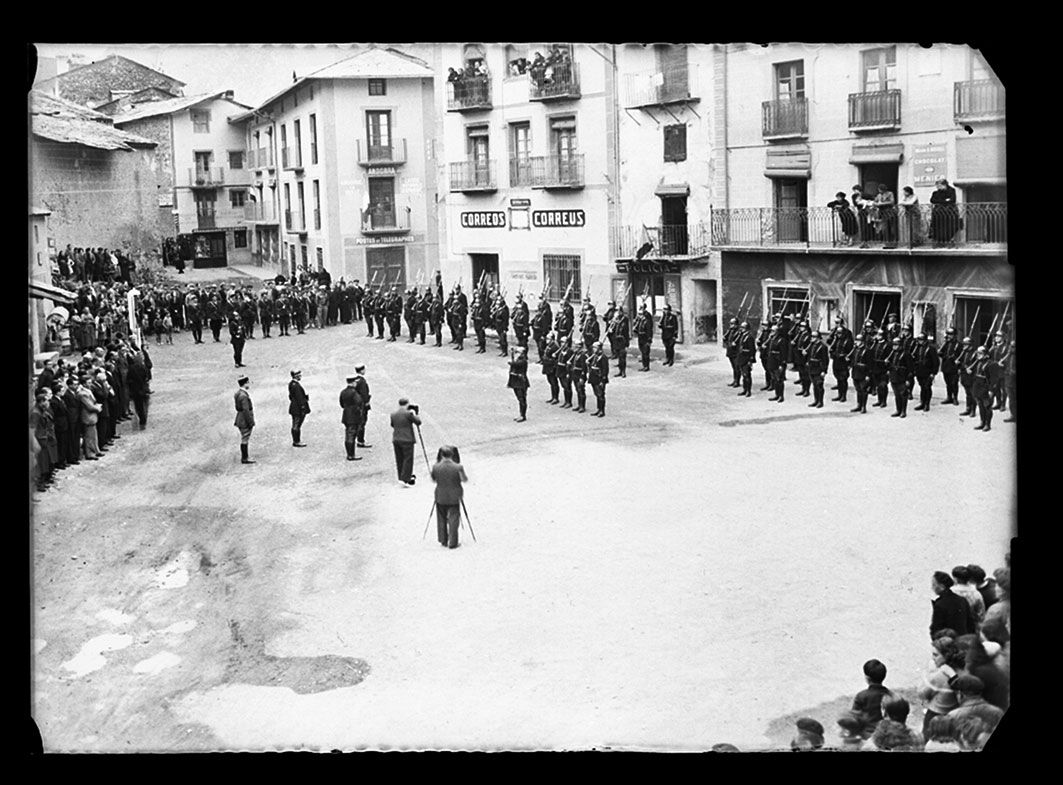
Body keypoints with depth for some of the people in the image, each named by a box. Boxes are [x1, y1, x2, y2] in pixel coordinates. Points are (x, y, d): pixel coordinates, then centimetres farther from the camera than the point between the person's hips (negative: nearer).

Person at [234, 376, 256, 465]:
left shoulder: (239, 393, 9)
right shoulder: (243, 396, -23)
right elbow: (246, 410, -24)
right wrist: (250, 422, -19)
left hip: (241, 420, 10)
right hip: (245, 421, -10)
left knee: (244, 439, 17)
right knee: (245, 440, -1)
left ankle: (244, 457, 25)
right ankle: (244, 458, 5)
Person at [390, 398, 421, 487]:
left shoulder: (393, 414, 4)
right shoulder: (408, 413, -14)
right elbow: (418, 422, -6)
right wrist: (415, 414, 8)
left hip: (396, 440, 6)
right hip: (407, 440, -6)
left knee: (399, 459, 13)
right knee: (408, 459, -1)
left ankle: (401, 477, 21)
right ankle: (405, 479, -7)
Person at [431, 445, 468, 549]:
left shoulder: (436, 467, -10)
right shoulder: (458, 467, -16)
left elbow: (433, 480, 3)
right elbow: (465, 480, -5)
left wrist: (430, 473, 20)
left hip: (440, 497, 2)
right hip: (454, 497, -2)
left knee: (441, 519, 17)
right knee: (453, 520, 6)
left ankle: (443, 541, 24)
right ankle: (452, 542, 6)